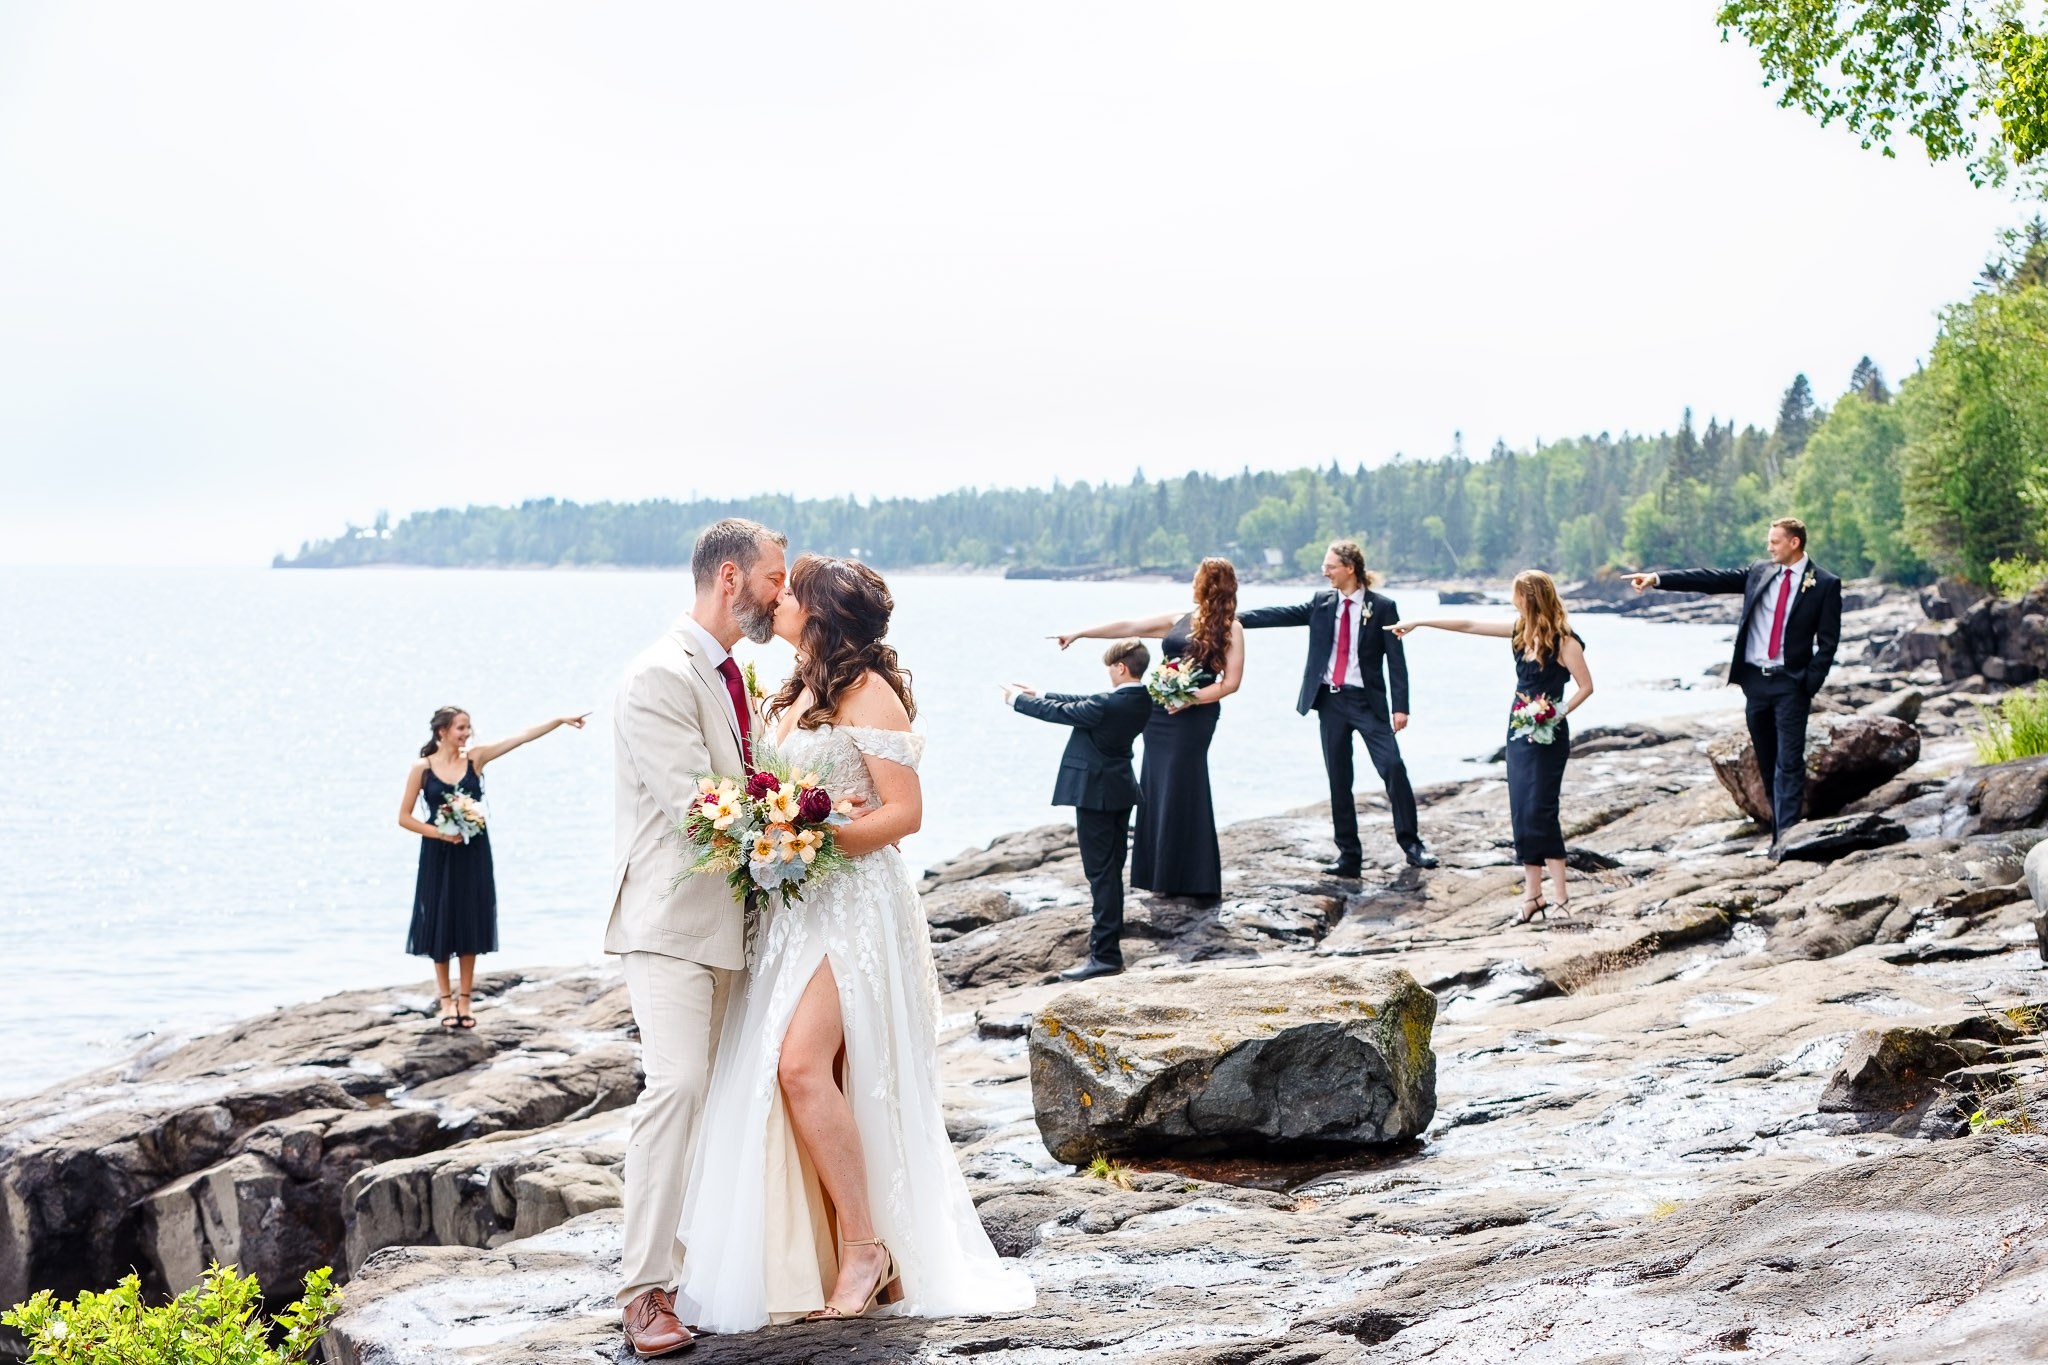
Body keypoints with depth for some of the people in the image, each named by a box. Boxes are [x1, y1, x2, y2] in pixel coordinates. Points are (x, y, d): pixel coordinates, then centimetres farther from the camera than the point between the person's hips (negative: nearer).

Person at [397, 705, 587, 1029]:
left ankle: (464, 1000, 15)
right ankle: (447, 1000, 16)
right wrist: (438, 832, -15)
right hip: (438, 856, -2)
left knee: (470, 925, 5)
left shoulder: (475, 758, 0)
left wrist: (561, 720, -13)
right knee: (441, 925, 4)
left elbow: (522, 737, -7)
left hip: (473, 854, 2)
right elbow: (404, 817, -2)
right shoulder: (422, 768, -5)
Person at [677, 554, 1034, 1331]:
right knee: (789, 1073, 2)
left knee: (803, 1062, -19)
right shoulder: (792, 697, 16)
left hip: (853, 902, -8)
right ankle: (839, 1261, 8)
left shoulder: (868, 691, -8)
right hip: (794, 907, 8)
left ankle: (865, 1244, -8)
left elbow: (904, 811, -13)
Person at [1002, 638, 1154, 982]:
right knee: (1112, 869, 17)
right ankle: (1110, 937, 27)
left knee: (1101, 872, -6)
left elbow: (1060, 712, -12)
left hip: (1095, 794, -9)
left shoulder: (1108, 704, -24)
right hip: (1121, 792, 9)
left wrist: (1019, 699, 3)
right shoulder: (1140, 701, 3)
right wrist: (1038, 693, 16)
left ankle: (1105, 954, -5)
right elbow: (1082, 703, 11)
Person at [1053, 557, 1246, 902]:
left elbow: (1231, 682, -9)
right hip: (1159, 711, 6)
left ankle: (1190, 878, -2)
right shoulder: (1179, 620, 13)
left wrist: (1192, 698, -22)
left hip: (1193, 715, -6)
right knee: (1158, 790, 6)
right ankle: (1164, 873, 12)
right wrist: (1079, 633, 14)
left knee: (1182, 791, -7)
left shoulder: (1230, 629, -3)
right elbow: (1127, 627, 15)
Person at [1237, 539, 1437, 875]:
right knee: (1338, 778, 6)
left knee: (1392, 767, -14)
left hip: (1366, 701, -4)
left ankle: (1411, 844, -3)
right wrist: (1234, 618, -1)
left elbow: (1396, 660, -6)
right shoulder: (1322, 604, 8)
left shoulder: (1382, 607, -4)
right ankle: (1349, 856, 11)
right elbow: (1280, 615, 7)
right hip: (1329, 699, 4)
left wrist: (1401, 706, -11)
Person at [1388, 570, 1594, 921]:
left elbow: (1586, 686, -12)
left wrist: (1556, 715, -20)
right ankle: (1532, 893, 7)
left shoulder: (1564, 641, -14)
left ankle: (1561, 897, -6)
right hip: (1519, 731, 7)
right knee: (1522, 814, 4)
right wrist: (1418, 623, 14)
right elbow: (1469, 626, 10)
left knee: (1539, 812, -10)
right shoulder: (1520, 631, 5)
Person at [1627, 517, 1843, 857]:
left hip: (1790, 684, -5)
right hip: (1754, 679, 5)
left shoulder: (1825, 584, -3)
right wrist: (1657, 579, -1)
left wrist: (1810, 686, -12)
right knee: (1766, 762, 9)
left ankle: (1787, 837, -13)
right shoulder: (1759, 572, 10)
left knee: (1788, 762, -10)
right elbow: (1711, 579, 6)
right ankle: (1779, 832, 16)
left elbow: (1828, 641, -4)